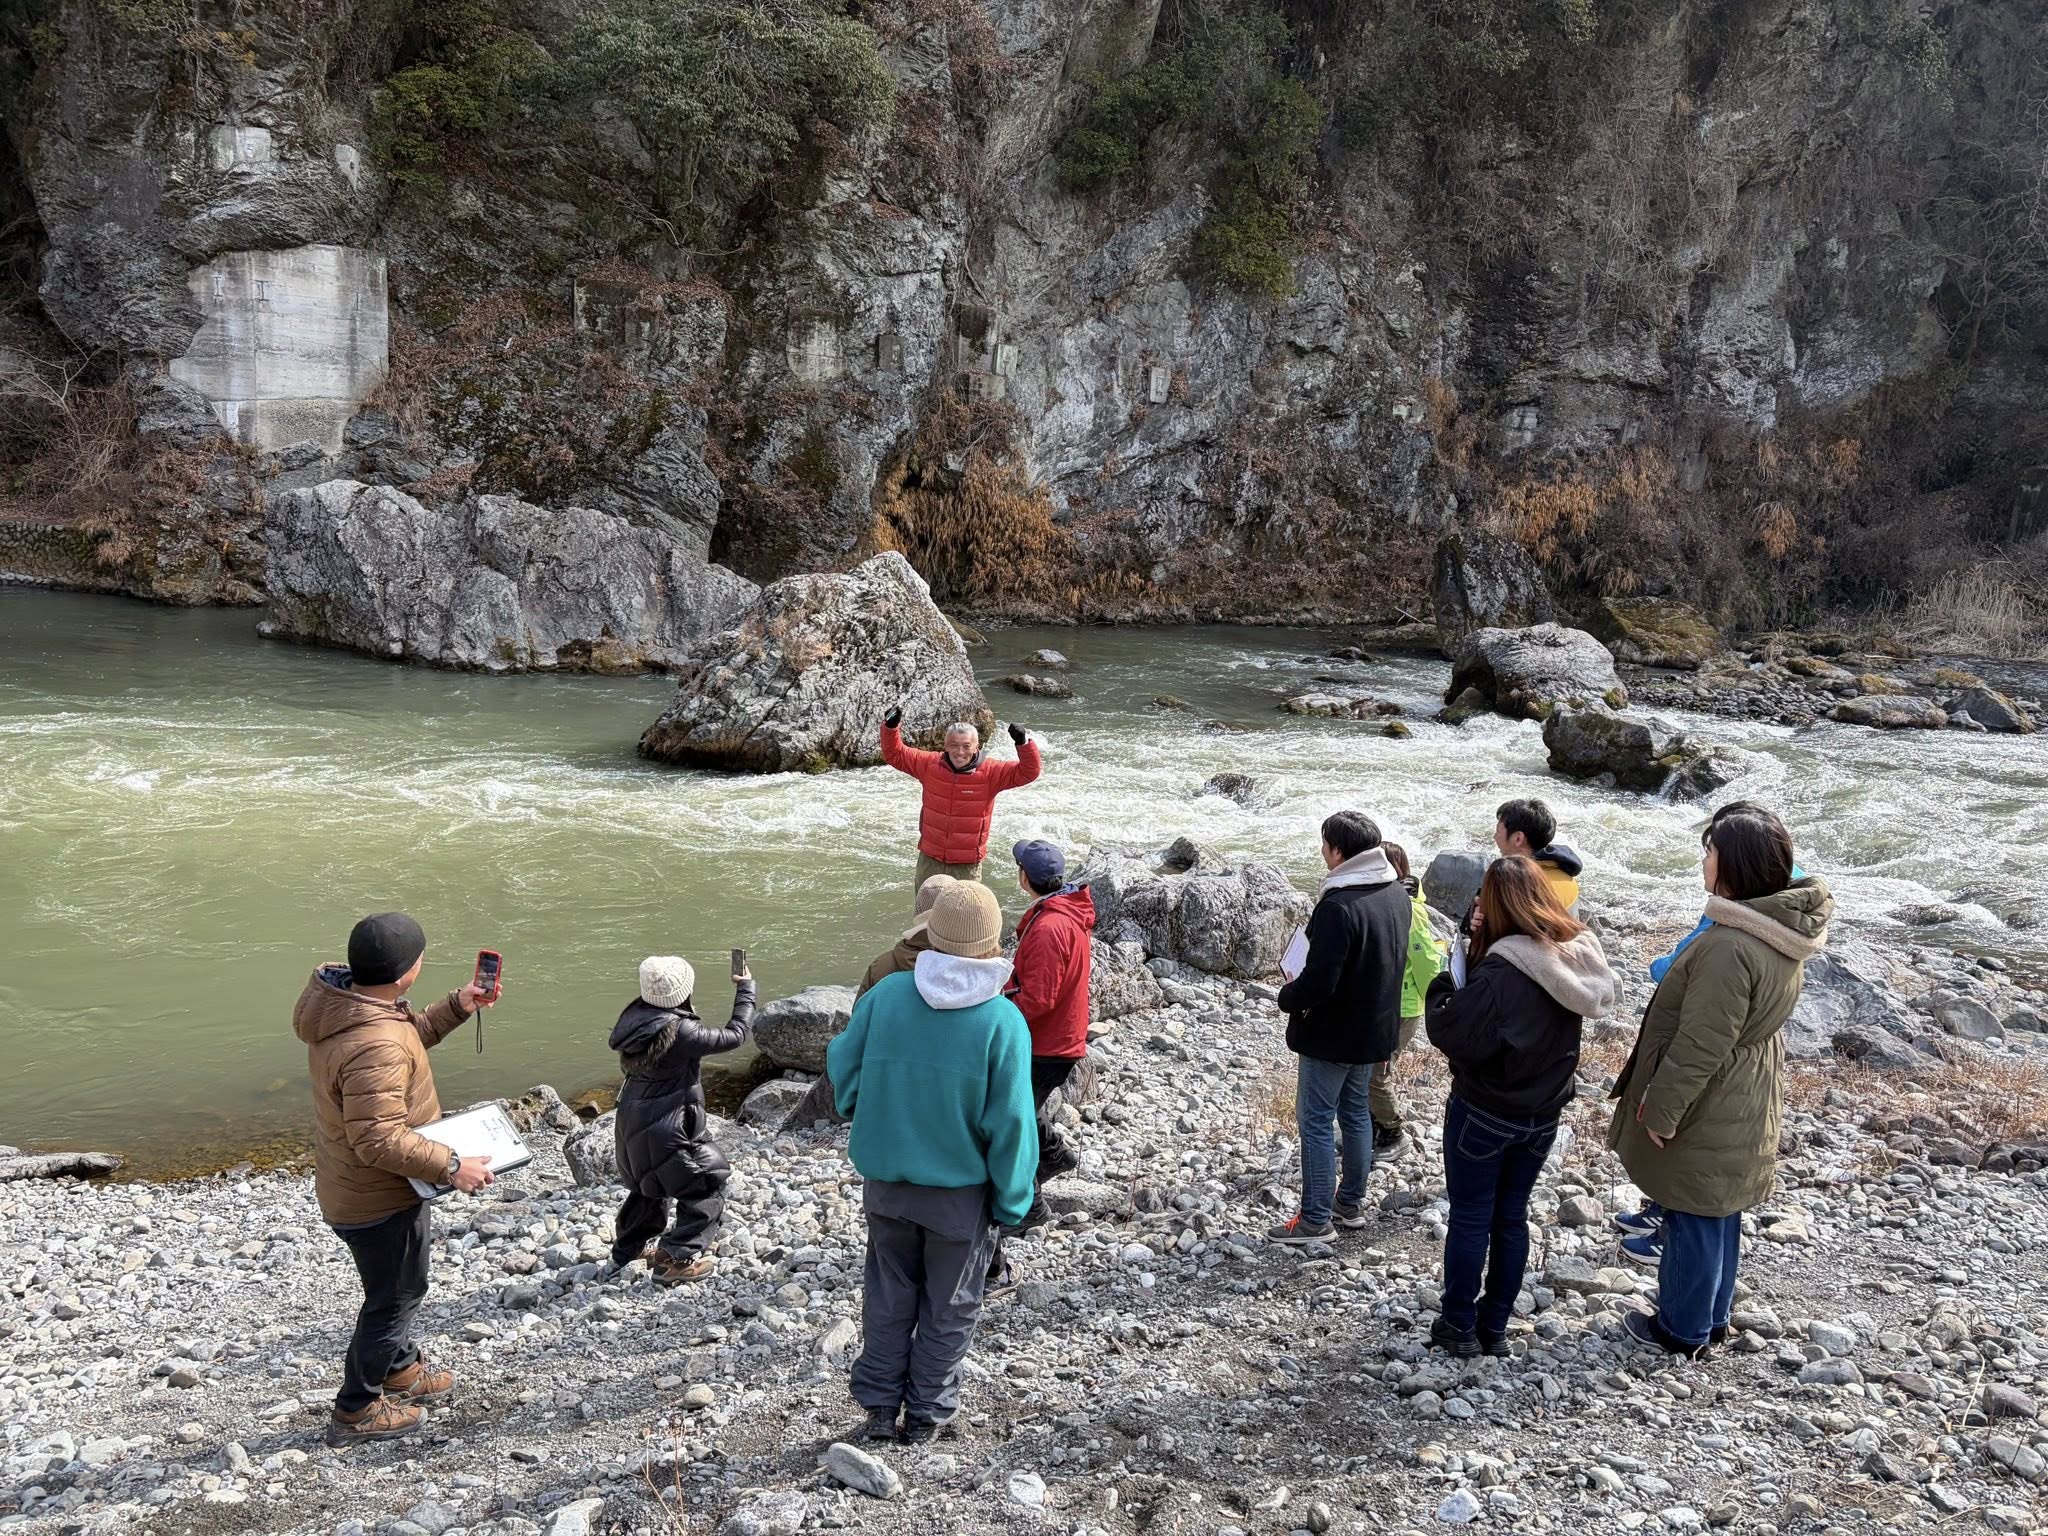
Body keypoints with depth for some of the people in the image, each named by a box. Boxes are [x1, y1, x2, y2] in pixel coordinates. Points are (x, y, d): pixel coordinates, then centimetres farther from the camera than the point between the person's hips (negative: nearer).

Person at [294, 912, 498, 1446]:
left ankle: (399, 1367, 50)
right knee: (396, 1294, 12)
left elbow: (407, 1038, 13)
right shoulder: (374, 1047, -37)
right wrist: (452, 1166, -27)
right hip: (378, 1199, -10)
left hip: (348, 1183, 10)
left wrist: (455, 1008, 6)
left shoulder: (341, 999, -6)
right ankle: (357, 1409, 29)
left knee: (397, 1284, 29)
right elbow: (380, 1140, -35)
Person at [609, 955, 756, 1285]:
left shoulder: (636, 1019, -5)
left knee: (649, 1185, 31)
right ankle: (676, 1260, 5)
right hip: (666, 1133, -8)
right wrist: (745, 989, -4)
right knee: (706, 1188, 7)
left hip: (631, 1125, 8)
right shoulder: (681, 1032, -25)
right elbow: (735, 1035, -16)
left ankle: (628, 1247, 46)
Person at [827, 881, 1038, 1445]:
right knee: (948, 1306, 17)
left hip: (886, 1181, 3)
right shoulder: (1003, 1021, -21)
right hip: (961, 1191, -2)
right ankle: (927, 1414, 29)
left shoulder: (885, 994, -13)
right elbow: (1011, 1124, -17)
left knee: (888, 1294, 21)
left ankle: (879, 1406, 30)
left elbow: (844, 1073, -1)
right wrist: (1011, 1201, -4)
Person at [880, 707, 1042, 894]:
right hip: (930, 861, 3)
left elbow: (1028, 771, -16)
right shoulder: (930, 764, -3)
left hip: (967, 866, -3)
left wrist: (1023, 742, -32)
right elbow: (894, 754, 6)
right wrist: (891, 727, -9)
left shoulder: (990, 773, -10)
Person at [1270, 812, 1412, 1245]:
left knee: (1316, 1121, 4)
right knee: (1357, 1113, 21)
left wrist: (1287, 996, -10)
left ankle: (1316, 1218, 11)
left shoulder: (1339, 906, -28)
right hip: (1376, 1028, 8)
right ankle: (1351, 1201, 34)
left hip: (1331, 1034, -8)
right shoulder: (1398, 896, 0)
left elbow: (1318, 983, -29)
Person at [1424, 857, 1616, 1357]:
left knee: (1470, 1218, 9)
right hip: (1543, 1114, 6)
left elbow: (1457, 1038, -26)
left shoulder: (1502, 970, -28)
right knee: (1512, 1217, 17)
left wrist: (1441, 990, -10)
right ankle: (1495, 1327, 28)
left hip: (1485, 1114, -6)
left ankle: (1459, 1326, 21)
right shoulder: (1578, 956, -4)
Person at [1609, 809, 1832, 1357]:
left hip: (1706, 1111, -9)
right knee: (1719, 1215, 22)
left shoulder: (1731, 947, -31)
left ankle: (1682, 1329, 25)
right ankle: (1711, 1317, 38)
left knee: (1693, 1219, 8)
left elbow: (1699, 1045, -28)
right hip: (1744, 1104, 9)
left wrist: (1660, 1110, -18)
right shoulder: (1783, 930, 0)